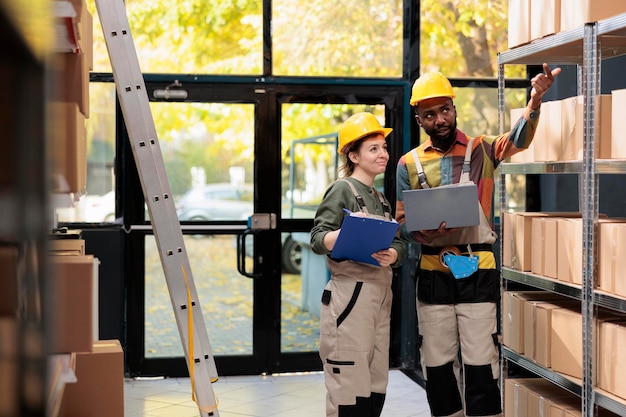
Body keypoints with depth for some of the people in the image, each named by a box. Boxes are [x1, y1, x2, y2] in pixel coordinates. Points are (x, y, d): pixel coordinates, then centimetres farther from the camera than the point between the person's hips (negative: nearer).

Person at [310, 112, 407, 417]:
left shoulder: (381, 198, 19)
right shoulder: (342, 190, -4)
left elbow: (398, 244, 11)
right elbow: (317, 239, -13)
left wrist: (393, 254, -12)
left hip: (380, 294, 8)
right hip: (350, 293, -8)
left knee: (376, 387, 11)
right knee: (349, 382, -8)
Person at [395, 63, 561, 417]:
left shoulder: (481, 150, 2)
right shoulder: (410, 164, 6)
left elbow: (518, 139, -17)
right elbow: (403, 222, 5)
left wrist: (535, 100, -36)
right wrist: (426, 232, -17)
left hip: (479, 271, -2)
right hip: (433, 274, 2)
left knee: (481, 362, -1)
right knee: (438, 363, 10)